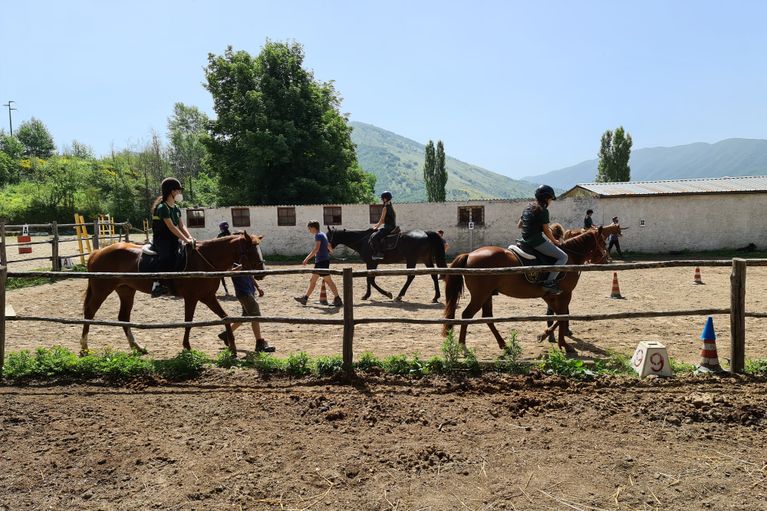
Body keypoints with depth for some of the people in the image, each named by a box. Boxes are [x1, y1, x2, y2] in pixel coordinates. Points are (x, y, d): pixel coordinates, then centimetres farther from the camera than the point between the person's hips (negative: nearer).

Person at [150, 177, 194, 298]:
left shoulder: (176, 208, 15)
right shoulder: (162, 207, -12)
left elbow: (182, 226, 9)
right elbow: (171, 227, -20)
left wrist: (190, 237, -9)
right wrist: (185, 239, -24)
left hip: (173, 239, 9)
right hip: (161, 240, -9)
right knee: (168, 255, -30)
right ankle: (157, 284, -33)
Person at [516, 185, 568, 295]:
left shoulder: (528, 207, 14)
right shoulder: (543, 210, -11)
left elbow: (519, 225, 18)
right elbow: (546, 230, -9)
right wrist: (554, 241, 5)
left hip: (526, 239, 9)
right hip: (537, 241, -9)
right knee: (563, 257, -6)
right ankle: (549, 282, -17)